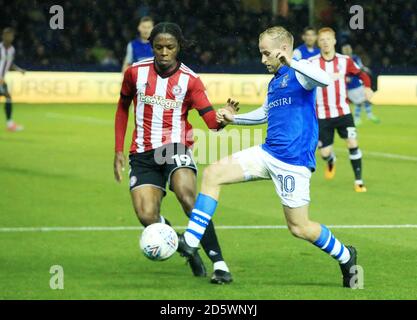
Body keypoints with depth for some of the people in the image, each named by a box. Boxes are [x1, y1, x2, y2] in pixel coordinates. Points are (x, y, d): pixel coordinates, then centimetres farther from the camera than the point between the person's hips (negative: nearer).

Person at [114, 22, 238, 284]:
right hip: (143, 153, 2)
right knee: (147, 216, -15)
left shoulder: (190, 80, -4)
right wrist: (119, 150, 12)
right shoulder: (136, 72, 0)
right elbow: (123, 107, 16)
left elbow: (211, 120, -11)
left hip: (176, 147, -2)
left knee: (187, 195, -30)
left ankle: (219, 263, -26)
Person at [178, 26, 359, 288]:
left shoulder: (298, 73, -9)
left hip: (293, 162, -8)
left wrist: (290, 63, -36)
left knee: (299, 228, -1)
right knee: (213, 173, -6)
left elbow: (324, 79, -33)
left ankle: (345, 257, 25)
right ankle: (190, 242, -8)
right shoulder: (274, 82, 17)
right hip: (267, 154, 8)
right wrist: (234, 119, 22)